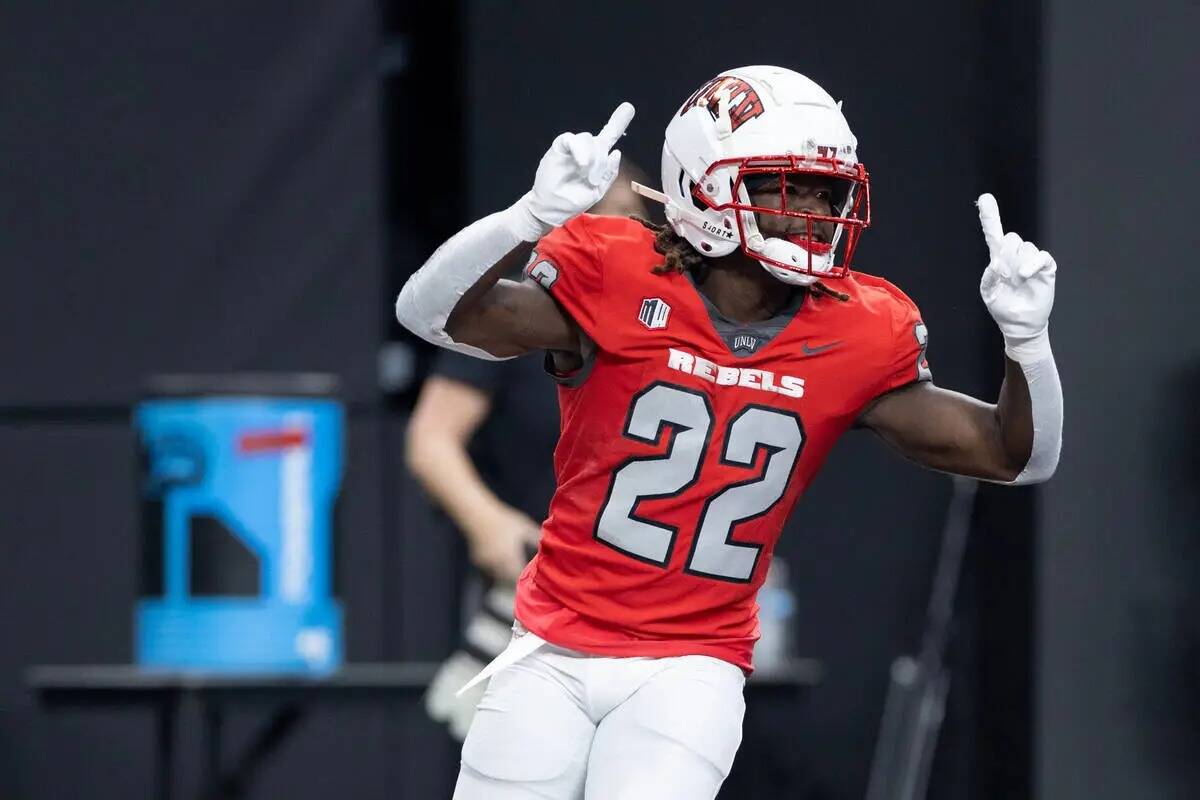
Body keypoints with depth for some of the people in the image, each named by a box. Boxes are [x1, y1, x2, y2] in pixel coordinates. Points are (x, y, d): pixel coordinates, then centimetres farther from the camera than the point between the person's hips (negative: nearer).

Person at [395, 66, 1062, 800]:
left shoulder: (856, 336, -2)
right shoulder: (619, 282, -11)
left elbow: (1019, 457, 4)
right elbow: (429, 313, -20)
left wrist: (1027, 338, -14)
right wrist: (535, 214, -35)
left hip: (690, 669, 0)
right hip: (558, 651, 0)